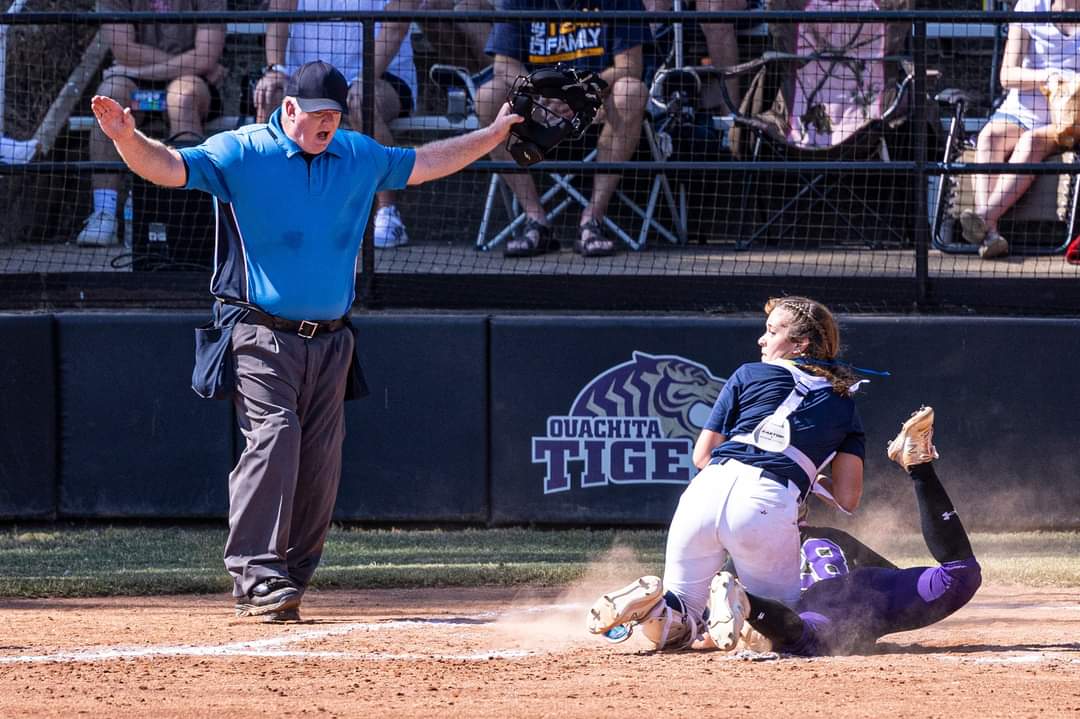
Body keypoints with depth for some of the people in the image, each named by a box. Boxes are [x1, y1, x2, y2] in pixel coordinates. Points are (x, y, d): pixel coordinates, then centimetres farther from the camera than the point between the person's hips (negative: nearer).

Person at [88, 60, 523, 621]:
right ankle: (256, 578, -24)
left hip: (329, 342, 6)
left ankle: (281, 588, 7)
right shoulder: (240, 153, -6)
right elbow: (170, 167, -18)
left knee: (319, 468, 0)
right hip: (261, 338, -6)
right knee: (273, 437, -23)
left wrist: (495, 133, 27)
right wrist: (127, 138, -37)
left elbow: (425, 164, 26)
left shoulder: (359, 157, 11)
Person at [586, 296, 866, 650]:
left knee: (677, 627, 16)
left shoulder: (748, 375, 20)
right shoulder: (844, 403, 20)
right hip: (768, 506, -2)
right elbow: (847, 499, 13)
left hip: (707, 488, 2)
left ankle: (649, 604, -20)